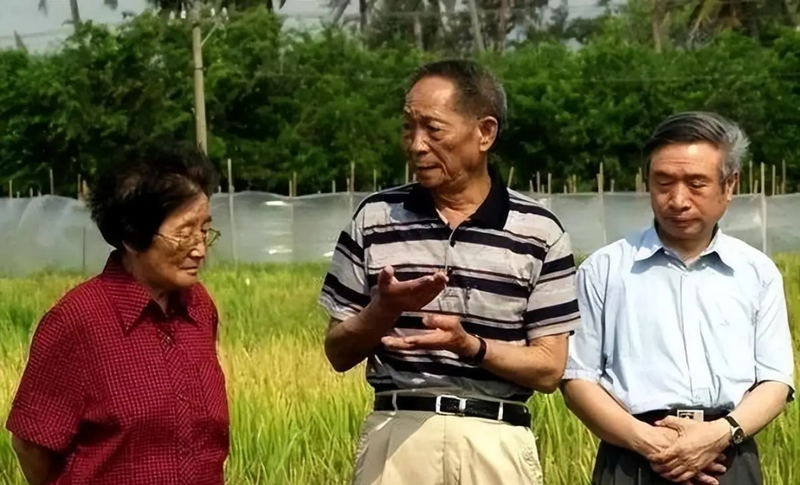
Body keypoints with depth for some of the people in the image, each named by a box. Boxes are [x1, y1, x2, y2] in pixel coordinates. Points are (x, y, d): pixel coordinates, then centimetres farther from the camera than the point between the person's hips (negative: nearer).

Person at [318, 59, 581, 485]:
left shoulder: (538, 232, 1)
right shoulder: (374, 219, 5)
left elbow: (549, 369, 0)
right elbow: (339, 353, 9)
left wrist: (470, 345, -17)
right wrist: (384, 310, -11)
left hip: (496, 445, -1)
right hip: (397, 437, 1)